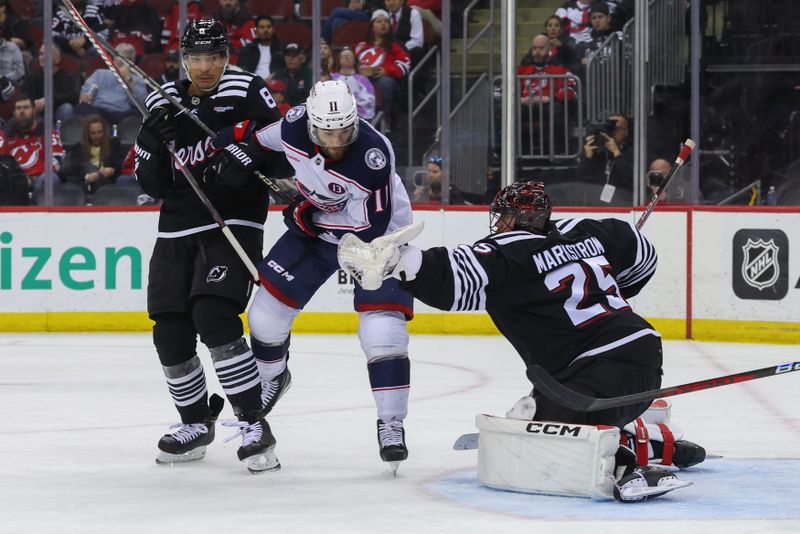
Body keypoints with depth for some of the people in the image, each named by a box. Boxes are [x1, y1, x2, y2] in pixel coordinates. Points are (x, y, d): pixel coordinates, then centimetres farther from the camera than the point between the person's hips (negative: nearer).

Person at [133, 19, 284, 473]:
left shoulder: (247, 92, -5)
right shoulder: (164, 103, 8)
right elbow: (152, 184, 7)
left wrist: (242, 162, -25)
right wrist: (152, 142, -11)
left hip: (234, 224, -6)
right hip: (178, 227, 6)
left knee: (214, 316, -23)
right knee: (171, 332, 4)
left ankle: (254, 424, -18)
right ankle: (197, 423, 26)